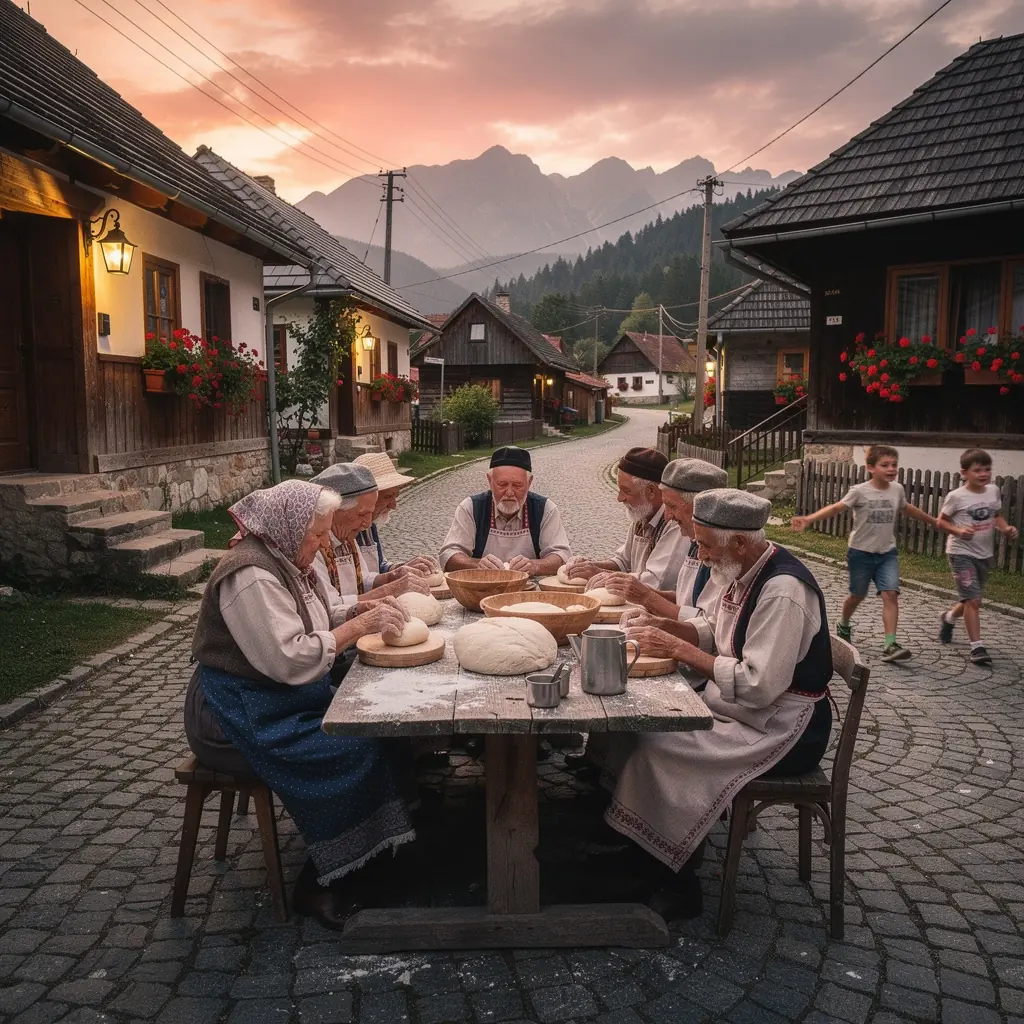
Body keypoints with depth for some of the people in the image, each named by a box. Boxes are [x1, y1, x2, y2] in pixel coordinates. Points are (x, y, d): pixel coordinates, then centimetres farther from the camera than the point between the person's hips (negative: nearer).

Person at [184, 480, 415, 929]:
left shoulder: (289, 560, 7)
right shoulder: (250, 576, -23)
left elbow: (329, 615, 16)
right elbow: (290, 659, -29)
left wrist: (369, 609, -4)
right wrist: (360, 626, -25)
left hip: (287, 699, 9)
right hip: (242, 719, -9)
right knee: (355, 750, -20)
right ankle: (321, 887, -4)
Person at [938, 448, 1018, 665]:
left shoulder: (994, 491, 1)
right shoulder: (956, 496, -14)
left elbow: (997, 516, 15)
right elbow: (941, 520, -5)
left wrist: (1006, 529, -5)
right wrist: (958, 530, -22)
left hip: (984, 554, 6)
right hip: (961, 553, -6)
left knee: (971, 600, 17)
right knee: (973, 600, -12)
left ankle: (948, 618, 47)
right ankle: (977, 646, -3)